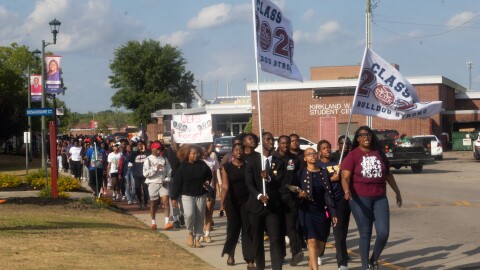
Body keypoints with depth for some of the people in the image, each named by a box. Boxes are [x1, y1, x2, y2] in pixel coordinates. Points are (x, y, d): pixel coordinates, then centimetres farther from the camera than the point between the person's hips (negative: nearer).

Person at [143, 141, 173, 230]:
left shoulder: (164, 159, 9)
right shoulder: (148, 160, 0)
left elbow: (169, 171, 13)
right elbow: (145, 173, -8)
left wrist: (167, 179, -4)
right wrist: (155, 169, -17)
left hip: (163, 183, 2)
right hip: (153, 183, -1)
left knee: (166, 201, -13)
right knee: (153, 204, 9)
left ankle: (167, 222, -19)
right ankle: (153, 222, 24)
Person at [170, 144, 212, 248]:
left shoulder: (202, 165, 0)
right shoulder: (183, 166, -6)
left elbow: (209, 175, 18)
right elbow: (177, 182, -5)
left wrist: (207, 182, -3)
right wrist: (174, 197, -6)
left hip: (200, 195, 3)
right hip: (187, 195, -3)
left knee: (200, 217, 4)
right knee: (189, 214, -21)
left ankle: (197, 238, 16)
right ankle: (190, 233, 4)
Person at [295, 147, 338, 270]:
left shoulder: (324, 172, 9)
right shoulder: (301, 173, 1)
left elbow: (328, 194, 6)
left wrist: (333, 213, 1)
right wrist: (300, 195, -19)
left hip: (322, 211, 3)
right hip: (307, 210, -3)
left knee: (320, 243, 5)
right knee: (312, 241, -14)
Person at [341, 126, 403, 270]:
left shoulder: (379, 153, 10)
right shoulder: (353, 156, -3)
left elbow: (388, 174, 22)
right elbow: (345, 177, -12)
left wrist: (397, 192, 26)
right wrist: (347, 191, -32)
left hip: (380, 198, 4)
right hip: (360, 199, -4)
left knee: (383, 233, -4)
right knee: (365, 234, 2)